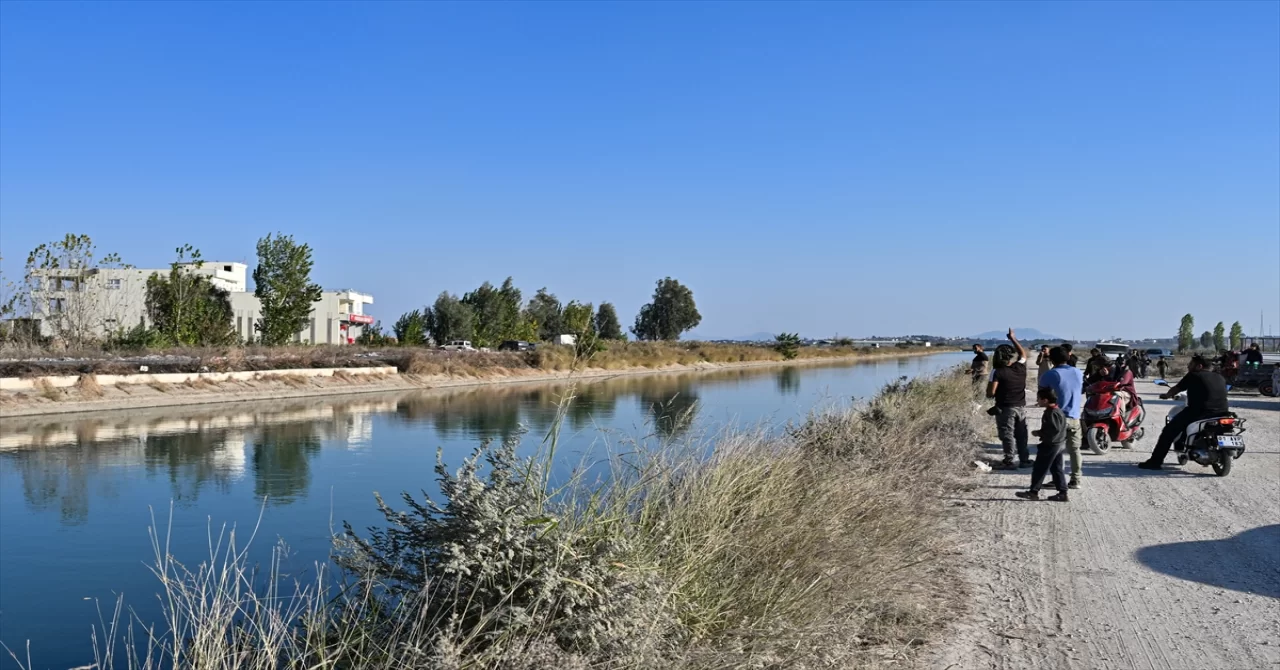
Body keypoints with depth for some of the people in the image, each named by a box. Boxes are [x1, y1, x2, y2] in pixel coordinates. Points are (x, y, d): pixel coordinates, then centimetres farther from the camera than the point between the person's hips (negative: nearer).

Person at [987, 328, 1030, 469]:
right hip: (1021, 407, 5)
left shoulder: (998, 373, -16)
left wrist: (996, 395, 5)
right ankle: (1024, 460, 20)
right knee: (1021, 434, 14)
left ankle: (1009, 462, 0)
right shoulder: (1020, 367, -1)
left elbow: (990, 393, -19)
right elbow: (1023, 354, 21)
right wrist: (1013, 339, 24)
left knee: (1007, 435, 0)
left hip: (1005, 408, -5)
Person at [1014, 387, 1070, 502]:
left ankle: (1034, 491, 4)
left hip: (1050, 445, -10)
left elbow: (1054, 429, -26)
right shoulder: (1058, 411, 12)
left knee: (1040, 469, -1)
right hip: (1059, 444, 10)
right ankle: (1062, 493, 12)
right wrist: (1041, 433, 12)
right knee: (1056, 469, 13)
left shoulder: (1051, 413, -20)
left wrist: (1039, 433, -16)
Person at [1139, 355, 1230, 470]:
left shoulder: (1193, 376, 1)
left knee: (1169, 430, 3)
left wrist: (1167, 395, 29)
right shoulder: (1220, 378, 18)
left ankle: (1155, 461, -2)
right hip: (1221, 414, 6)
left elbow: (1176, 389, 8)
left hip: (1200, 412, -6)